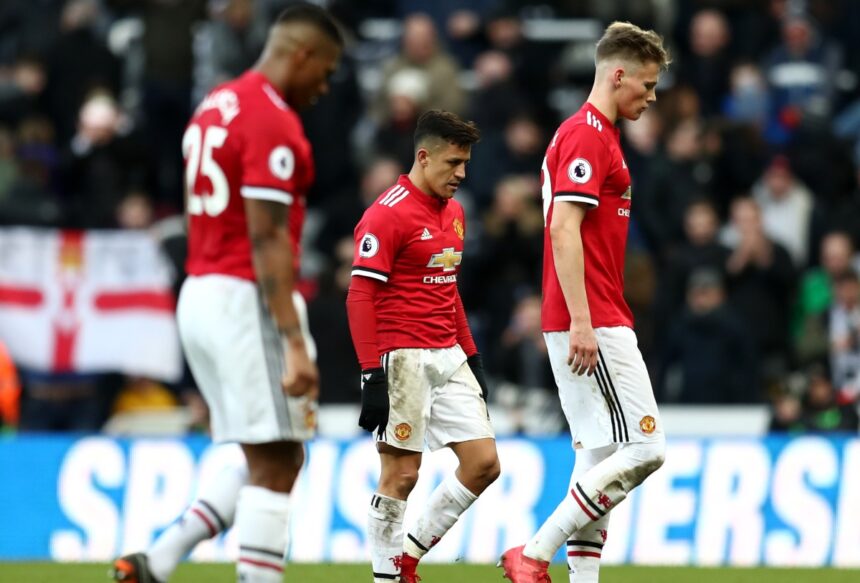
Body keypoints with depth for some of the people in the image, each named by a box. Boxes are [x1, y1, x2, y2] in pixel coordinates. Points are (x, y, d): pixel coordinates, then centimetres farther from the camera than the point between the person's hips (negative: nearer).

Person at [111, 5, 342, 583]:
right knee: (274, 466, -5)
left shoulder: (214, 107, 16)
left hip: (199, 296, 9)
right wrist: (295, 345, -21)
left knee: (273, 462, 15)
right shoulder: (272, 122, -13)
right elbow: (267, 240, -19)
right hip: (248, 301, -9)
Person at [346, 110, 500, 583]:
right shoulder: (387, 215, -12)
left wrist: (472, 356, 20)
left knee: (483, 464, 2)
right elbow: (360, 299, -15)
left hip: (449, 357, 8)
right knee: (401, 473, -5)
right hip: (403, 361, -8)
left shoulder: (454, 212, 14)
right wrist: (372, 375, -20)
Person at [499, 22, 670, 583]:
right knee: (644, 448, -11)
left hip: (592, 325, 10)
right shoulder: (588, 136, -12)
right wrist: (581, 322, -24)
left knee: (601, 460, 9)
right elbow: (565, 229, -20)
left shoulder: (589, 134, 19)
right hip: (593, 325, -10)